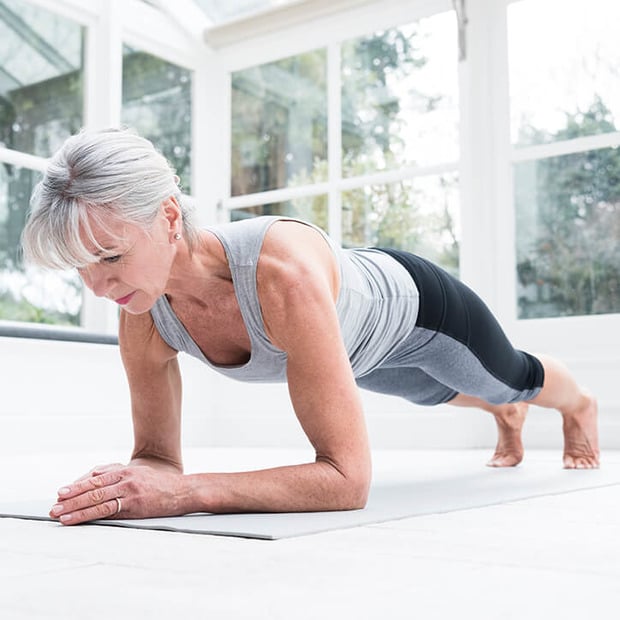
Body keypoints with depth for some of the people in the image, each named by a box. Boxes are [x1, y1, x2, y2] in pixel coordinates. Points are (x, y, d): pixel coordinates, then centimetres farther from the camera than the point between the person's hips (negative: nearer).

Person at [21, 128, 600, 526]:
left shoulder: (284, 271, -52)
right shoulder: (143, 321, -32)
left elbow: (347, 478, -51)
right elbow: (157, 454, -19)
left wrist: (184, 492, -59)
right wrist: (130, 484, -43)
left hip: (412, 304, -5)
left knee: (515, 378, 31)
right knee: (442, 392, 39)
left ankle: (581, 406, 70)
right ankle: (507, 416, 77)